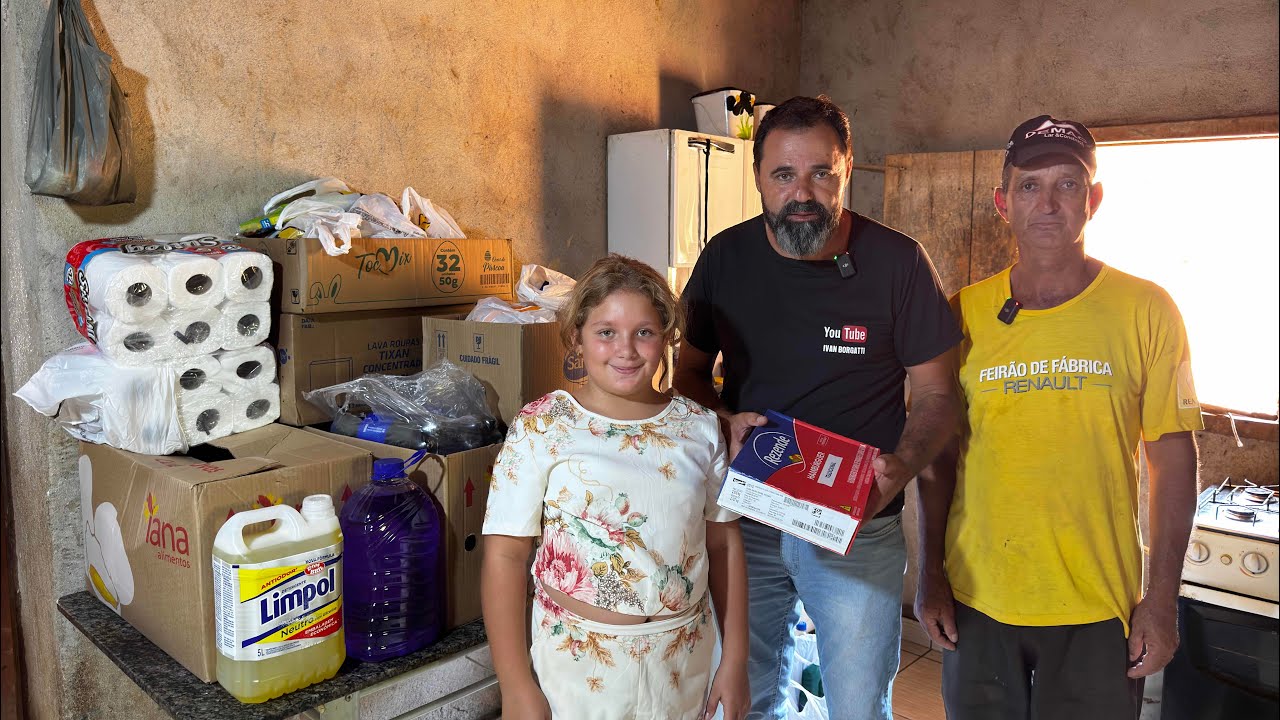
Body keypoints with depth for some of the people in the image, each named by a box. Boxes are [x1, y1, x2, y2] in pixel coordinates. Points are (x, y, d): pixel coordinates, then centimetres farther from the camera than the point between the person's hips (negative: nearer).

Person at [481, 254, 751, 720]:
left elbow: (724, 544, 4)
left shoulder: (699, 426, -1)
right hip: (577, 660, -2)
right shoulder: (541, 426, -10)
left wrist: (735, 660, 3)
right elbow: (505, 555, -10)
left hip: (684, 659, 3)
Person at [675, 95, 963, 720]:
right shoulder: (725, 257, -3)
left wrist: (900, 468, -22)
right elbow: (688, 371, 6)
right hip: (746, 521, 3)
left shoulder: (898, 262, -9)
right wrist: (725, 423, -14)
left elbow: (936, 394, -3)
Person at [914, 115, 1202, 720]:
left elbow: (1172, 462, -2)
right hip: (976, 600, 1)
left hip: (1100, 605, -1)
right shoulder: (964, 313, -2)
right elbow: (941, 454, 3)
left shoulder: (1145, 311, -5)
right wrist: (930, 577, 2)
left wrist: (1162, 599, -4)